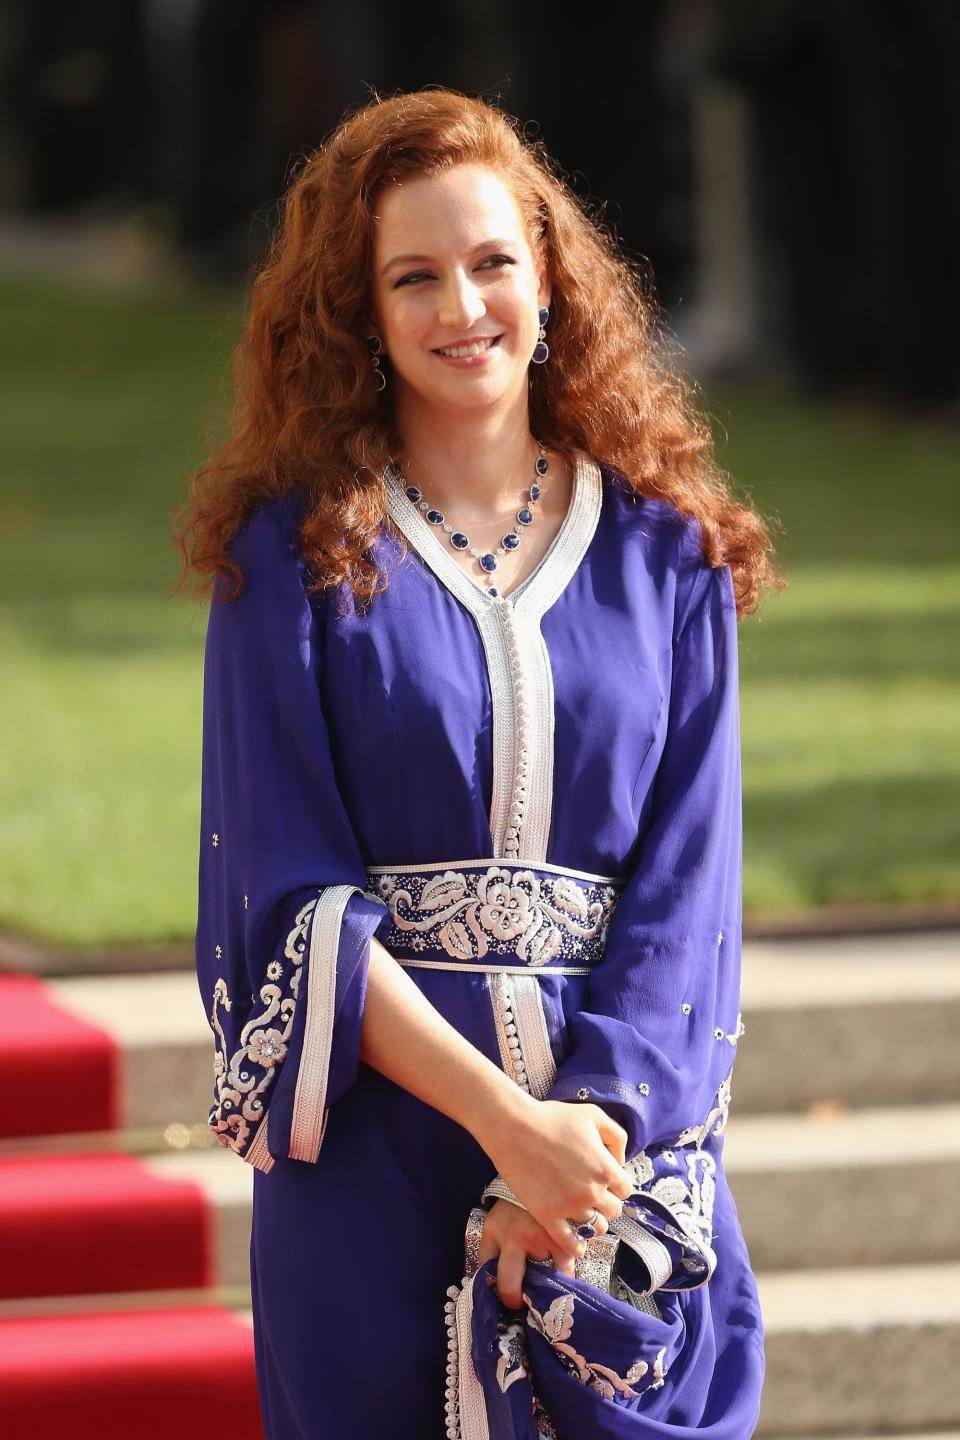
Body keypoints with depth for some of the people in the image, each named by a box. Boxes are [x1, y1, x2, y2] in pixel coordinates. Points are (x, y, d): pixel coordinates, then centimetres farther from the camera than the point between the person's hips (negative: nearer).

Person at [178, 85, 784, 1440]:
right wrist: (501, 1116, -17)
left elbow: (685, 877, 1)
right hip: (381, 1126, -2)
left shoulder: (664, 553, 6)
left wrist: (591, 1120, -14)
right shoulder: (297, 553, 0)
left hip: (626, 1119, 2)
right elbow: (294, 894, -6)